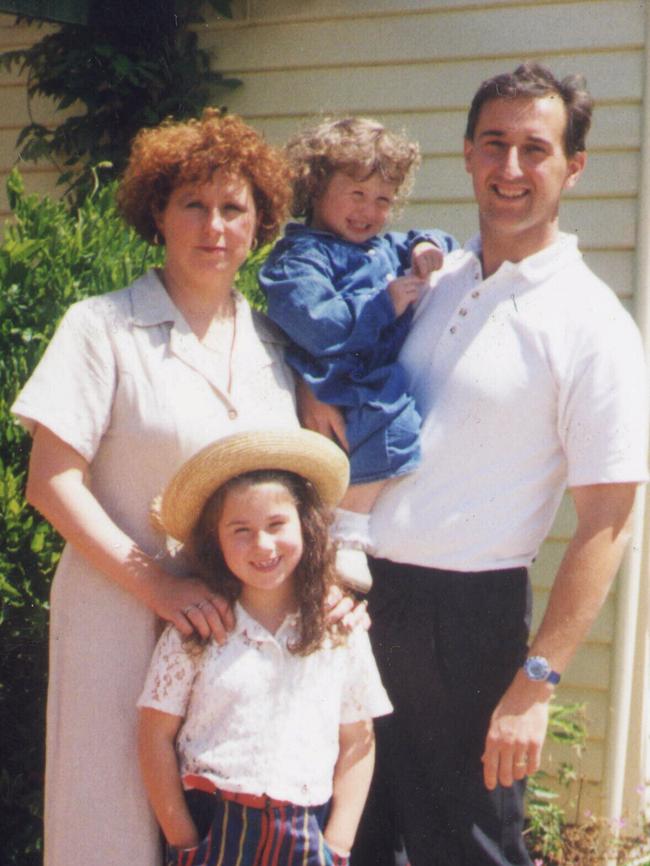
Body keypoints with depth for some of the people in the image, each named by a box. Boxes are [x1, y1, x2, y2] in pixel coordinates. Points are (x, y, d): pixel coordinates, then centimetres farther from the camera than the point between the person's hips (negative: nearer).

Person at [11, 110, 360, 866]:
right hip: (123, 616, -4)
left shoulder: (272, 346, 10)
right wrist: (154, 581, -18)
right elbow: (52, 481, -11)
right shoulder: (103, 328, -5)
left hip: (246, 623, 4)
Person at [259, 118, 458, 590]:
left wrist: (428, 248, 11)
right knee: (393, 422, -32)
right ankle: (348, 533, -21)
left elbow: (448, 247, 36)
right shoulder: (302, 256, -4)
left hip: (389, 385, 10)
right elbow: (315, 325, -20)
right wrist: (385, 303, -14)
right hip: (341, 396, -9)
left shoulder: (384, 248, 24)